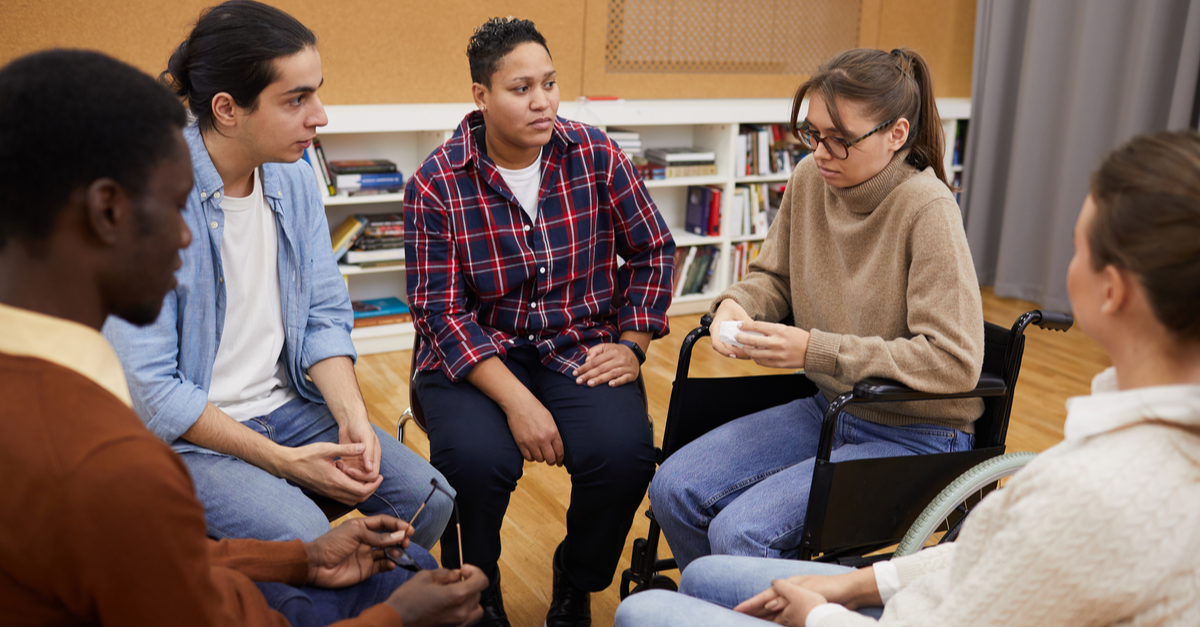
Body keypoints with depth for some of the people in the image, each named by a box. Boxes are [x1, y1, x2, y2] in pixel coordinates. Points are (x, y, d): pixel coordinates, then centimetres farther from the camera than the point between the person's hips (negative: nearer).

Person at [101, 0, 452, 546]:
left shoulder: (295, 177, 1)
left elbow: (324, 316, 5)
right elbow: (150, 388, -19)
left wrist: (353, 417, -12)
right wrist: (282, 460, -21)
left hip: (286, 406, 6)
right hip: (187, 434, -5)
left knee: (428, 498, -8)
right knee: (304, 539, -29)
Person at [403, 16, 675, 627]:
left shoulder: (596, 156, 0)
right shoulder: (436, 184, -7)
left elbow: (653, 251, 9)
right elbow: (441, 311, -11)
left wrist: (631, 344, -2)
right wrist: (517, 399, -22)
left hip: (580, 345, 2)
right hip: (474, 352, -1)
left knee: (623, 451, -25)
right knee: (476, 458, -31)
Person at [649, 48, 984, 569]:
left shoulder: (927, 210, -22)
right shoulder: (810, 179, -2)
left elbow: (955, 361, -24)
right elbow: (773, 276, 14)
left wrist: (815, 349, -27)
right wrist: (735, 304, -10)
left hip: (915, 436, -7)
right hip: (828, 409, 7)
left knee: (740, 532, -22)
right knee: (674, 488, -5)